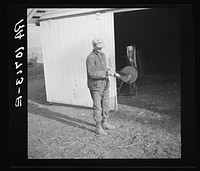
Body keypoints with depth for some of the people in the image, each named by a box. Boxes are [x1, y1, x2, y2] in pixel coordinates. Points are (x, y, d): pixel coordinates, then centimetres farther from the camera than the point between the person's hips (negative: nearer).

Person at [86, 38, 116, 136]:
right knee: (97, 108, 0)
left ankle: (104, 123, 32)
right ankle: (98, 128, 12)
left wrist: (109, 71, 2)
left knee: (106, 106, 16)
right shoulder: (90, 58, -15)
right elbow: (91, 73, -25)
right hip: (95, 86, -8)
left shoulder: (102, 55, 12)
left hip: (105, 85, 8)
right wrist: (106, 73, -27)